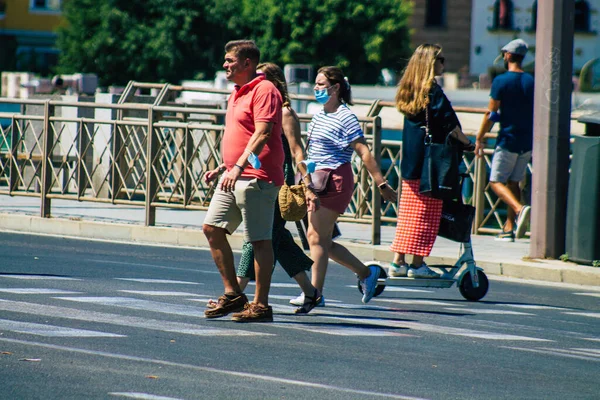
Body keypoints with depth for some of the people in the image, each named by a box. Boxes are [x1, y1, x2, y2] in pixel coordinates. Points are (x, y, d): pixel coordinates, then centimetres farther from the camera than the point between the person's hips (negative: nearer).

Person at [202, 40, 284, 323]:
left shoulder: (263, 90, -11)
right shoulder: (237, 94, 21)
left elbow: (262, 133, -20)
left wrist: (239, 167, -27)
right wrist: (221, 169, 22)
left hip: (256, 177, -10)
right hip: (234, 177, 10)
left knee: (259, 240, -6)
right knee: (212, 228, 7)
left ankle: (260, 305, -3)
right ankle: (233, 294, 14)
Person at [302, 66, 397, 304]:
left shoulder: (345, 118, -11)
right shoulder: (319, 116, 14)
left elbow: (364, 153, -15)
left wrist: (381, 184, -17)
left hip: (335, 182, -9)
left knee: (317, 237, -8)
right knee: (317, 238, 8)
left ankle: (315, 292, 0)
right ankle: (366, 273, 20)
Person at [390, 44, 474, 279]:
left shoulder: (409, 89, 10)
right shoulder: (433, 91, -13)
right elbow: (450, 126, -15)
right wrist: (468, 144, -1)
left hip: (409, 162, 7)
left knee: (407, 212, 11)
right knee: (427, 214, -1)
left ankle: (398, 262, 11)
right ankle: (417, 264, -1)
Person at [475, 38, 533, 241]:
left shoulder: (502, 81, -10)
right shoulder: (531, 81, 7)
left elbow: (490, 114, -9)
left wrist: (480, 138, -1)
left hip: (508, 139, -6)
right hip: (528, 140, 6)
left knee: (496, 181, 0)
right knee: (513, 181, 14)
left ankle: (519, 209, -25)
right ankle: (509, 228, 11)